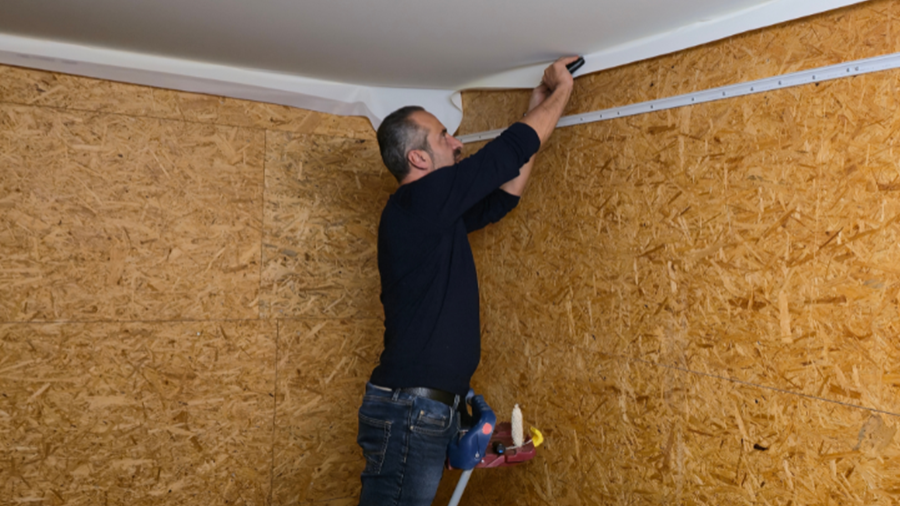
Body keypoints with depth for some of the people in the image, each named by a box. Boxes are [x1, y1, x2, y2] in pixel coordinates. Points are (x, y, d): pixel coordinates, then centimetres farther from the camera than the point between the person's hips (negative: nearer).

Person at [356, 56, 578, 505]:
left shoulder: (436, 214, 13)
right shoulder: (419, 200, -13)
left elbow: (506, 192, 22)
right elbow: (512, 149, -8)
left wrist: (538, 104, 25)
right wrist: (562, 88, 8)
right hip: (410, 411, -9)